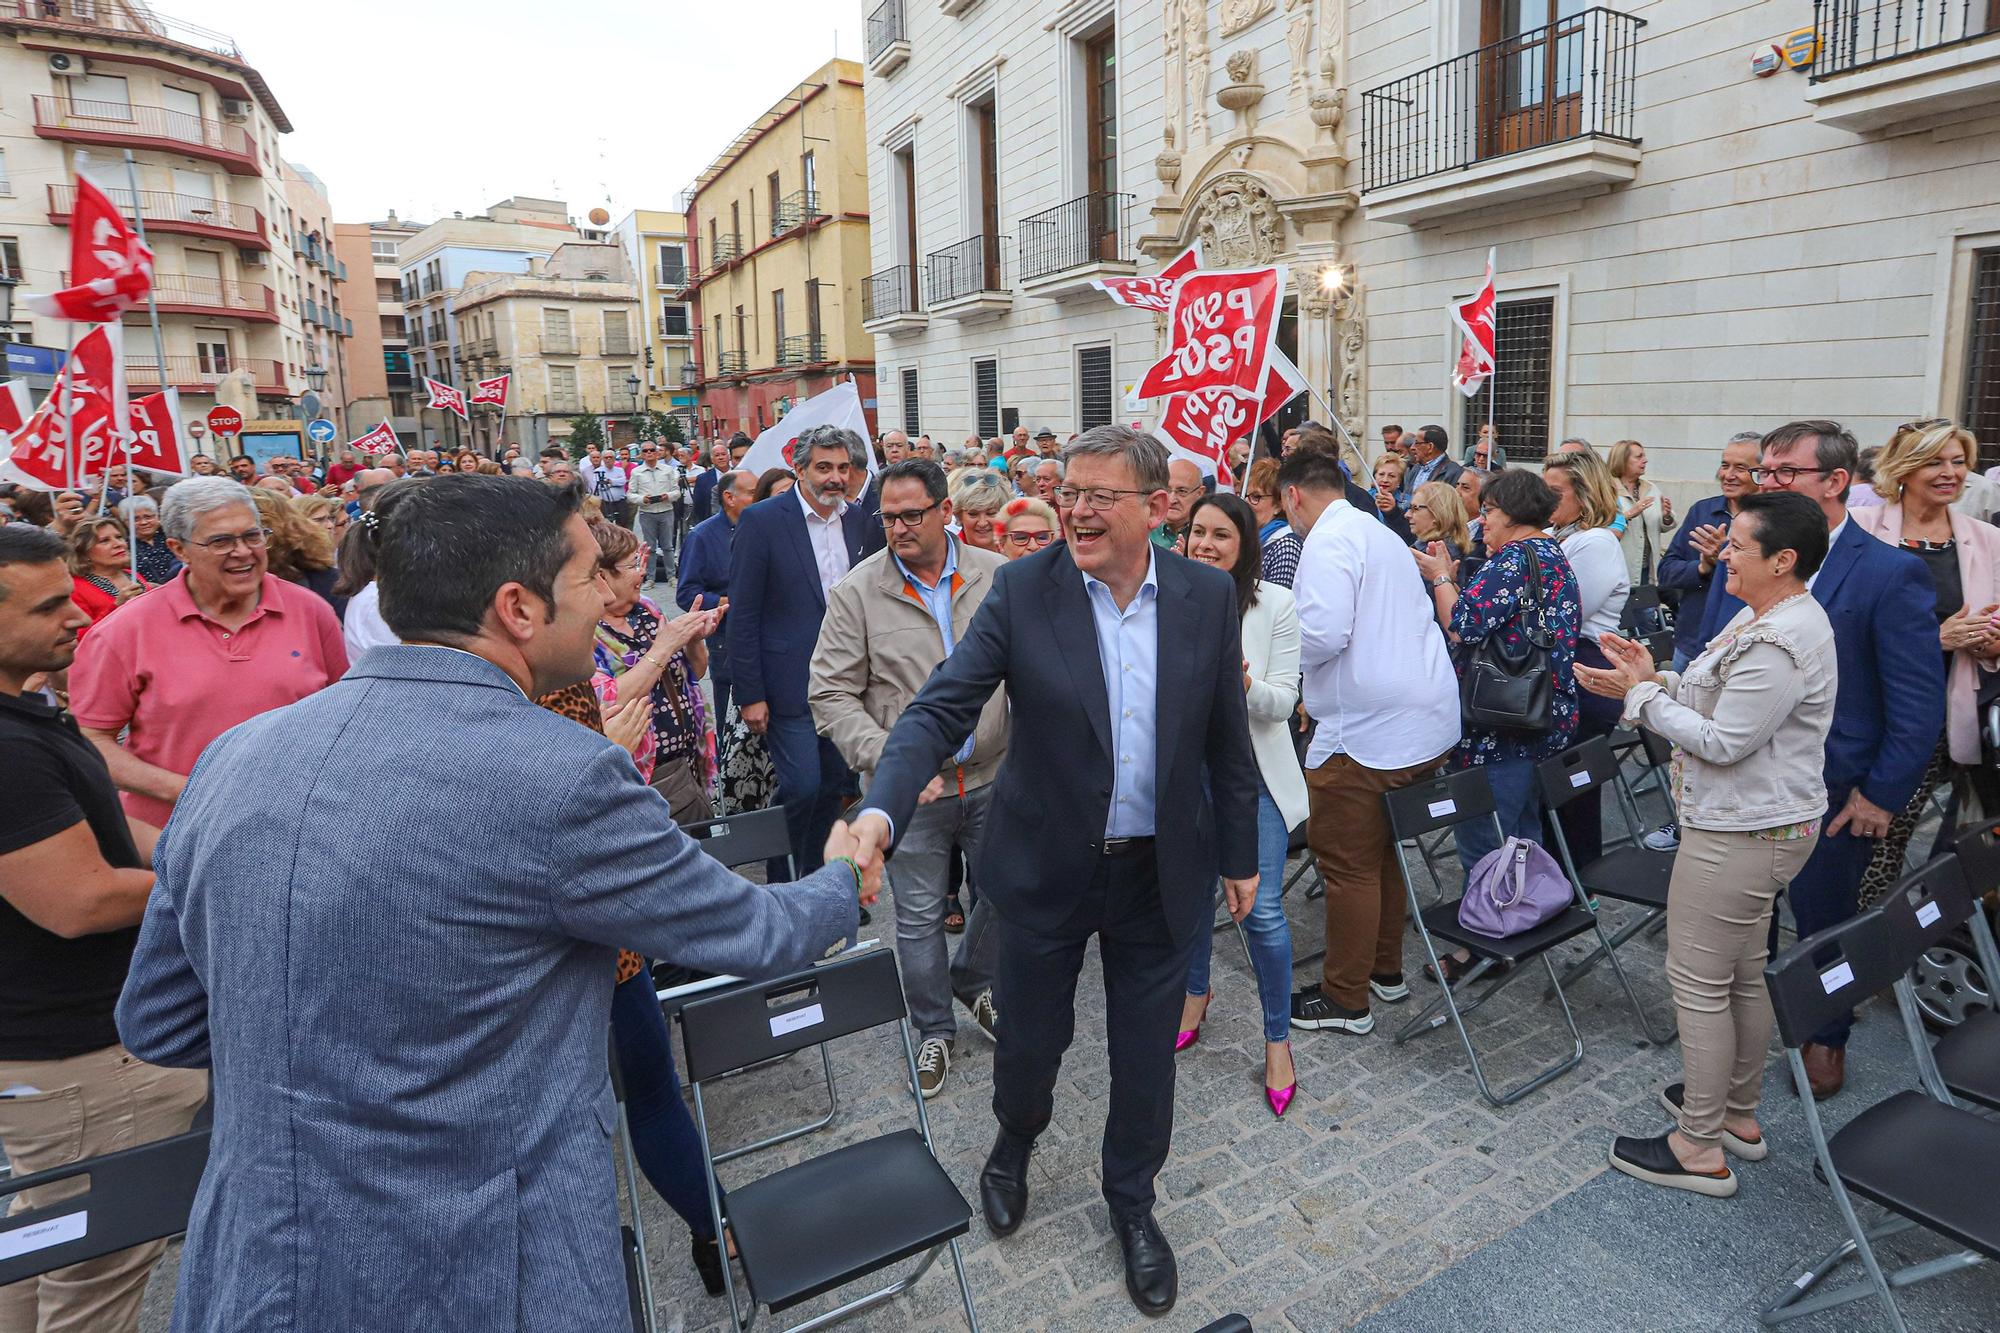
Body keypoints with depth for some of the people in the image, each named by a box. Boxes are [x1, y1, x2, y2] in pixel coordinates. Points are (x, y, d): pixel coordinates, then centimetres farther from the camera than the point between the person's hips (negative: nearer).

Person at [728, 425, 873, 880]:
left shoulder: (856, 518, 6)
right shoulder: (761, 520, -10)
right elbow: (742, 615, -10)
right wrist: (750, 694, -12)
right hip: (790, 682, -5)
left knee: (833, 783, 13)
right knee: (801, 786, -5)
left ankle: (815, 876, 31)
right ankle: (782, 882, 17)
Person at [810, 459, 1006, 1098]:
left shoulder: (998, 576, -3)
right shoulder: (857, 592, -9)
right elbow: (832, 696, -8)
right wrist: (888, 759, -20)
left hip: (994, 776, 3)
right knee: (920, 917, 10)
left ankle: (972, 982, 48)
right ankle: (934, 1029, 34)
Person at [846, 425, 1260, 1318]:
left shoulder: (1208, 595, -6)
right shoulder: (1022, 591, -13)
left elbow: (1227, 738, 3)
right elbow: (940, 710, -18)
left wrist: (1240, 854, 7)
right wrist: (881, 811, -34)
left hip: (1163, 872, 2)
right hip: (1048, 868, -1)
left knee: (1145, 1053, 16)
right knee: (1030, 1039, 16)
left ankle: (1131, 1201, 44)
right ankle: (1015, 1143, 52)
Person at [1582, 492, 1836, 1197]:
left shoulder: (1780, 643, -24)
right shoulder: (1761, 616, 10)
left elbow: (1724, 742, -23)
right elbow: (1717, 702, 14)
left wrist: (1640, 695, -16)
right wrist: (1655, 677, 0)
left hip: (1739, 835, -11)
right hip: (1754, 823, 11)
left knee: (1698, 981, 0)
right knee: (1742, 974, 20)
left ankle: (1700, 1150, 13)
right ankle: (1738, 1113, 37)